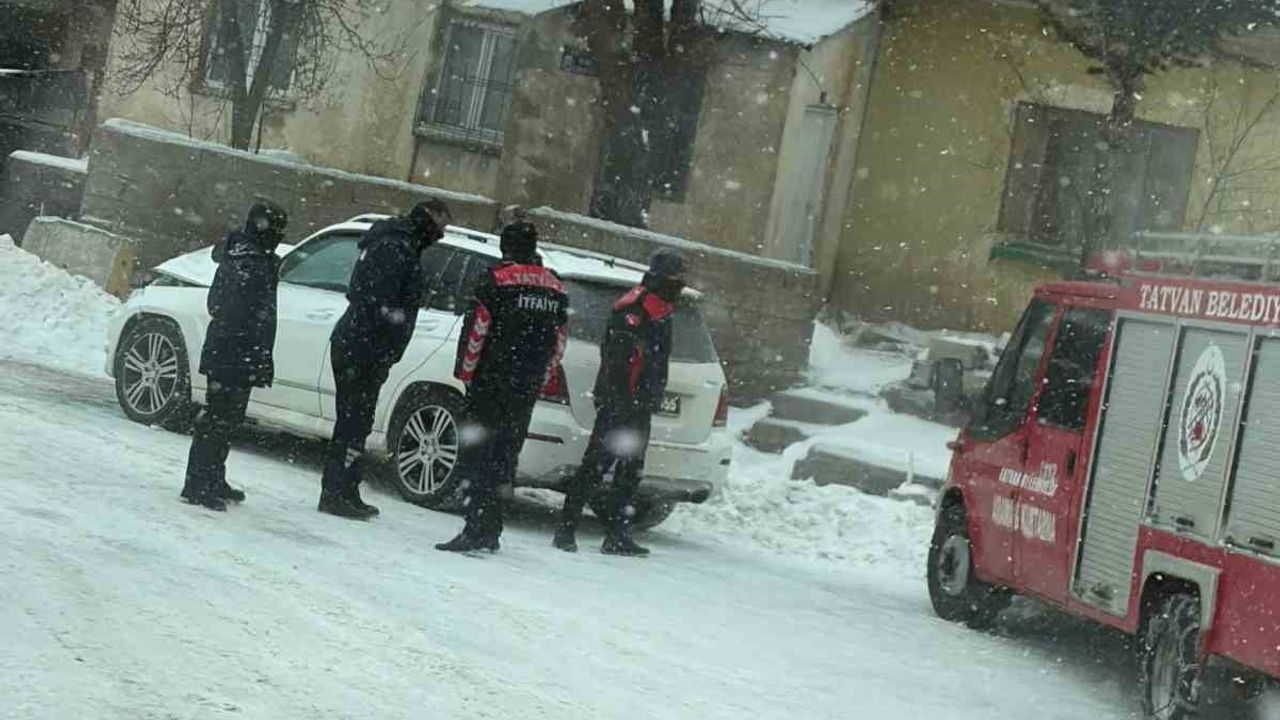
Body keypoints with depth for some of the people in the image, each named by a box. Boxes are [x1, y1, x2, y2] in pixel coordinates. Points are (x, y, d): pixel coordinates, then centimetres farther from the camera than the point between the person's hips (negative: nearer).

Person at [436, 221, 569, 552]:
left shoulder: (497, 279, -7)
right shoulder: (556, 288, 12)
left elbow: (477, 329, -10)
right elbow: (560, 340, 13)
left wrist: (465, 371, 1)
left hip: (491, 383, -6)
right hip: (527, 389, 6)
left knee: (478, 453, -5)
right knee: (505, 456, 12)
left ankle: (477, 529, -13)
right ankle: (490, 531, 14)